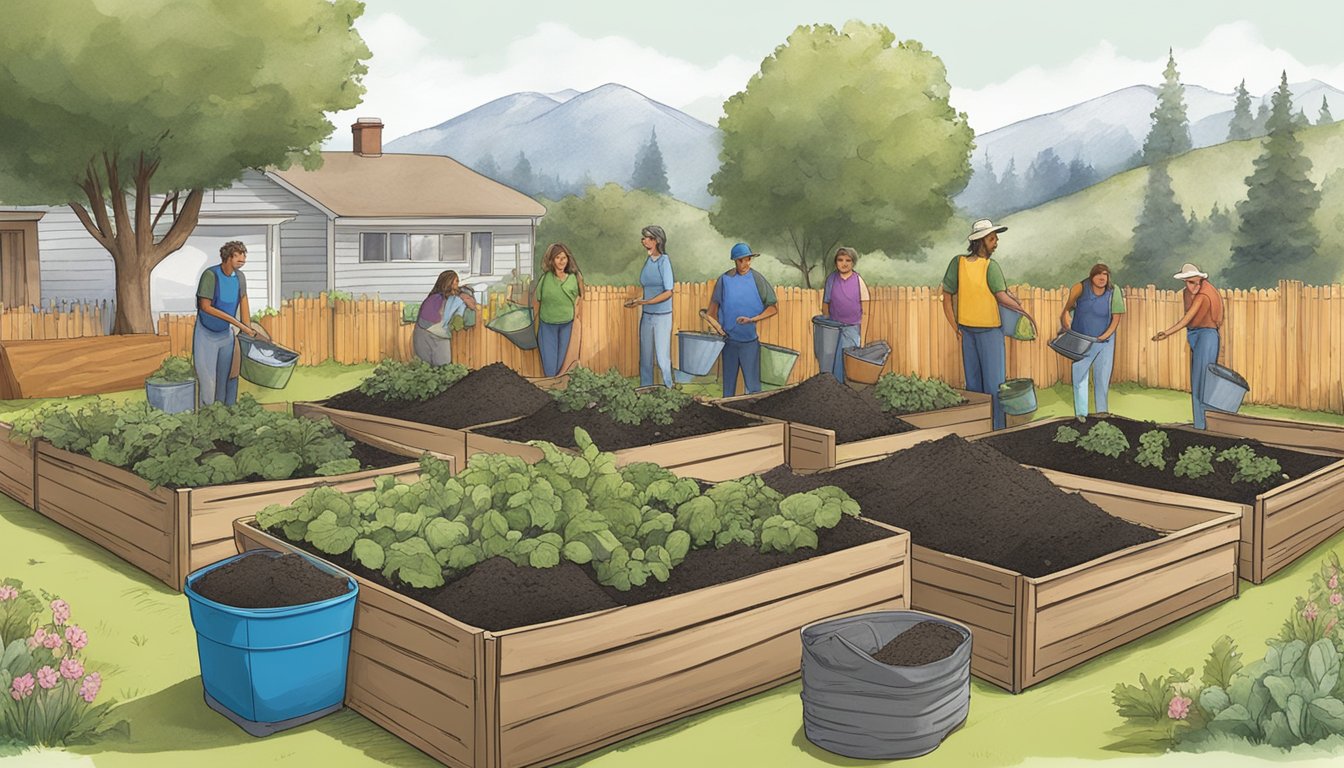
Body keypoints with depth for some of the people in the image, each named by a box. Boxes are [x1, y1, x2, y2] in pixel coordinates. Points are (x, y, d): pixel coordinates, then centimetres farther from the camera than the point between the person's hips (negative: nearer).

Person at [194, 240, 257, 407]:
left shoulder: (239, 276, -6)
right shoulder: (210, 275, -22)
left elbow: (243, 301, 7)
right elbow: (205, 306, -23)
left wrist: (247, 329, 7)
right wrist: (237, 323, -22)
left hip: (226, 333, 5)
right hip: (206, 334, -5)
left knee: (229, 375, 8)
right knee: (207, 377, -2)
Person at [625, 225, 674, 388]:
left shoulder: (663, 261, -12)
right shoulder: (648, 261, 6)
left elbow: (668, 292, -16)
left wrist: (644, 302, -19)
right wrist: (636, 301, -1)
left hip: (662, 316, -6)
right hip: (646, 315, 6)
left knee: (662, 357, -1)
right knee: (645, 357, 10)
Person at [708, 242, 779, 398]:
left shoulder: (757, 279, -6)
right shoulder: (725, 279, 1)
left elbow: (774, 308, -5)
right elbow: (713, 307, 10)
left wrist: (752, 319, -17)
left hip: (750, 340, -3)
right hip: (728, 339, 3)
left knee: (752, 383, -4)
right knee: (728, 380, 14)